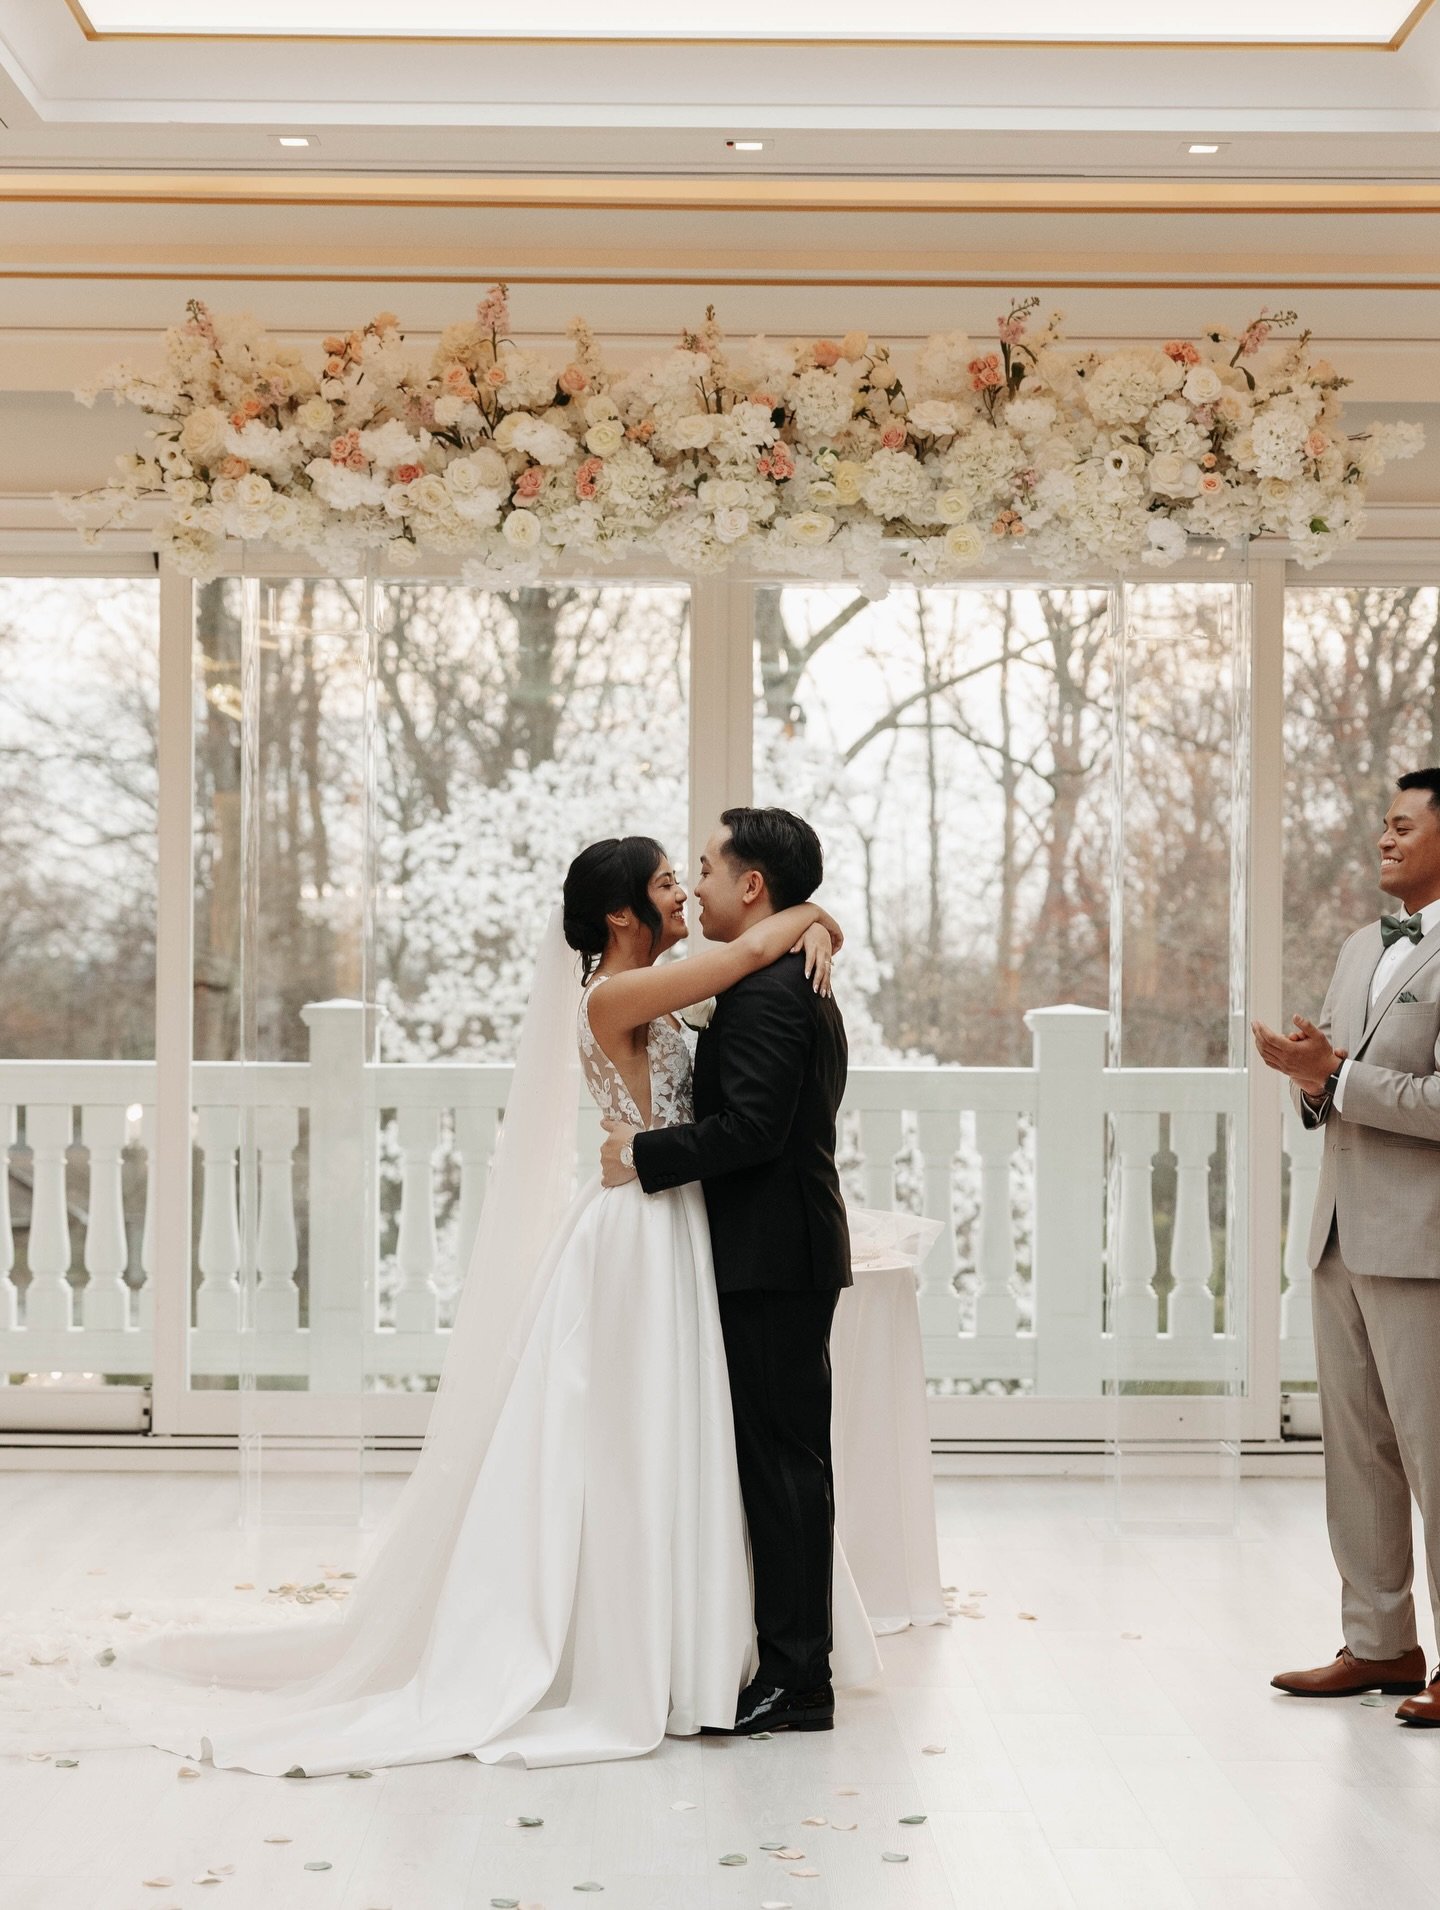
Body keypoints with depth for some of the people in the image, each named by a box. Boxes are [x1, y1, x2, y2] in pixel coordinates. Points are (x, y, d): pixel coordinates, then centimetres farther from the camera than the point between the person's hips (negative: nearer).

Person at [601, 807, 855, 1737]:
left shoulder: (763, 989, -16)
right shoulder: (803, 985, 18)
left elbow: (749, 1128, -23)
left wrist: (644, 1154, -14)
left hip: (771, 1258, -11)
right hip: (792, 1250, 11)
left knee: (783, 1459, -6)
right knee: (790, 1457, 13)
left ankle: (795, 1678, -1)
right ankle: (797, 1661, 19)